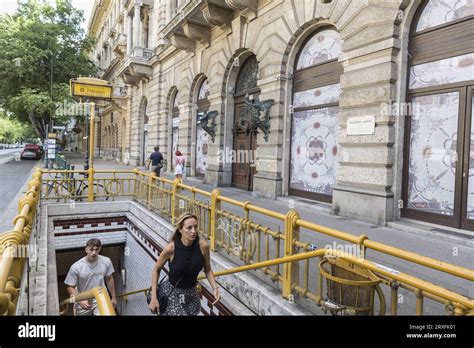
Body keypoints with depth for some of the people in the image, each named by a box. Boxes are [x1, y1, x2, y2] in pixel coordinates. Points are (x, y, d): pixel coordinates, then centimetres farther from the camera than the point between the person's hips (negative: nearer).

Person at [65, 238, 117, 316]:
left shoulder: (106, 261, -13)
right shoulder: (76, 267, -20)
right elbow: (70, 287, -11)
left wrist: (113, 297, 10)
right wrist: (80, 301, -25)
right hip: (83, 302, -1)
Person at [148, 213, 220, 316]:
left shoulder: (203, 245, -18)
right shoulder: (171, 248, -24)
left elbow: (207, 270, -2)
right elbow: (156, 270, -8)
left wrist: (215, 289, -15)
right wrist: (153, 297, -10)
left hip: (191, 293, 3)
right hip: (171, 293, -3)